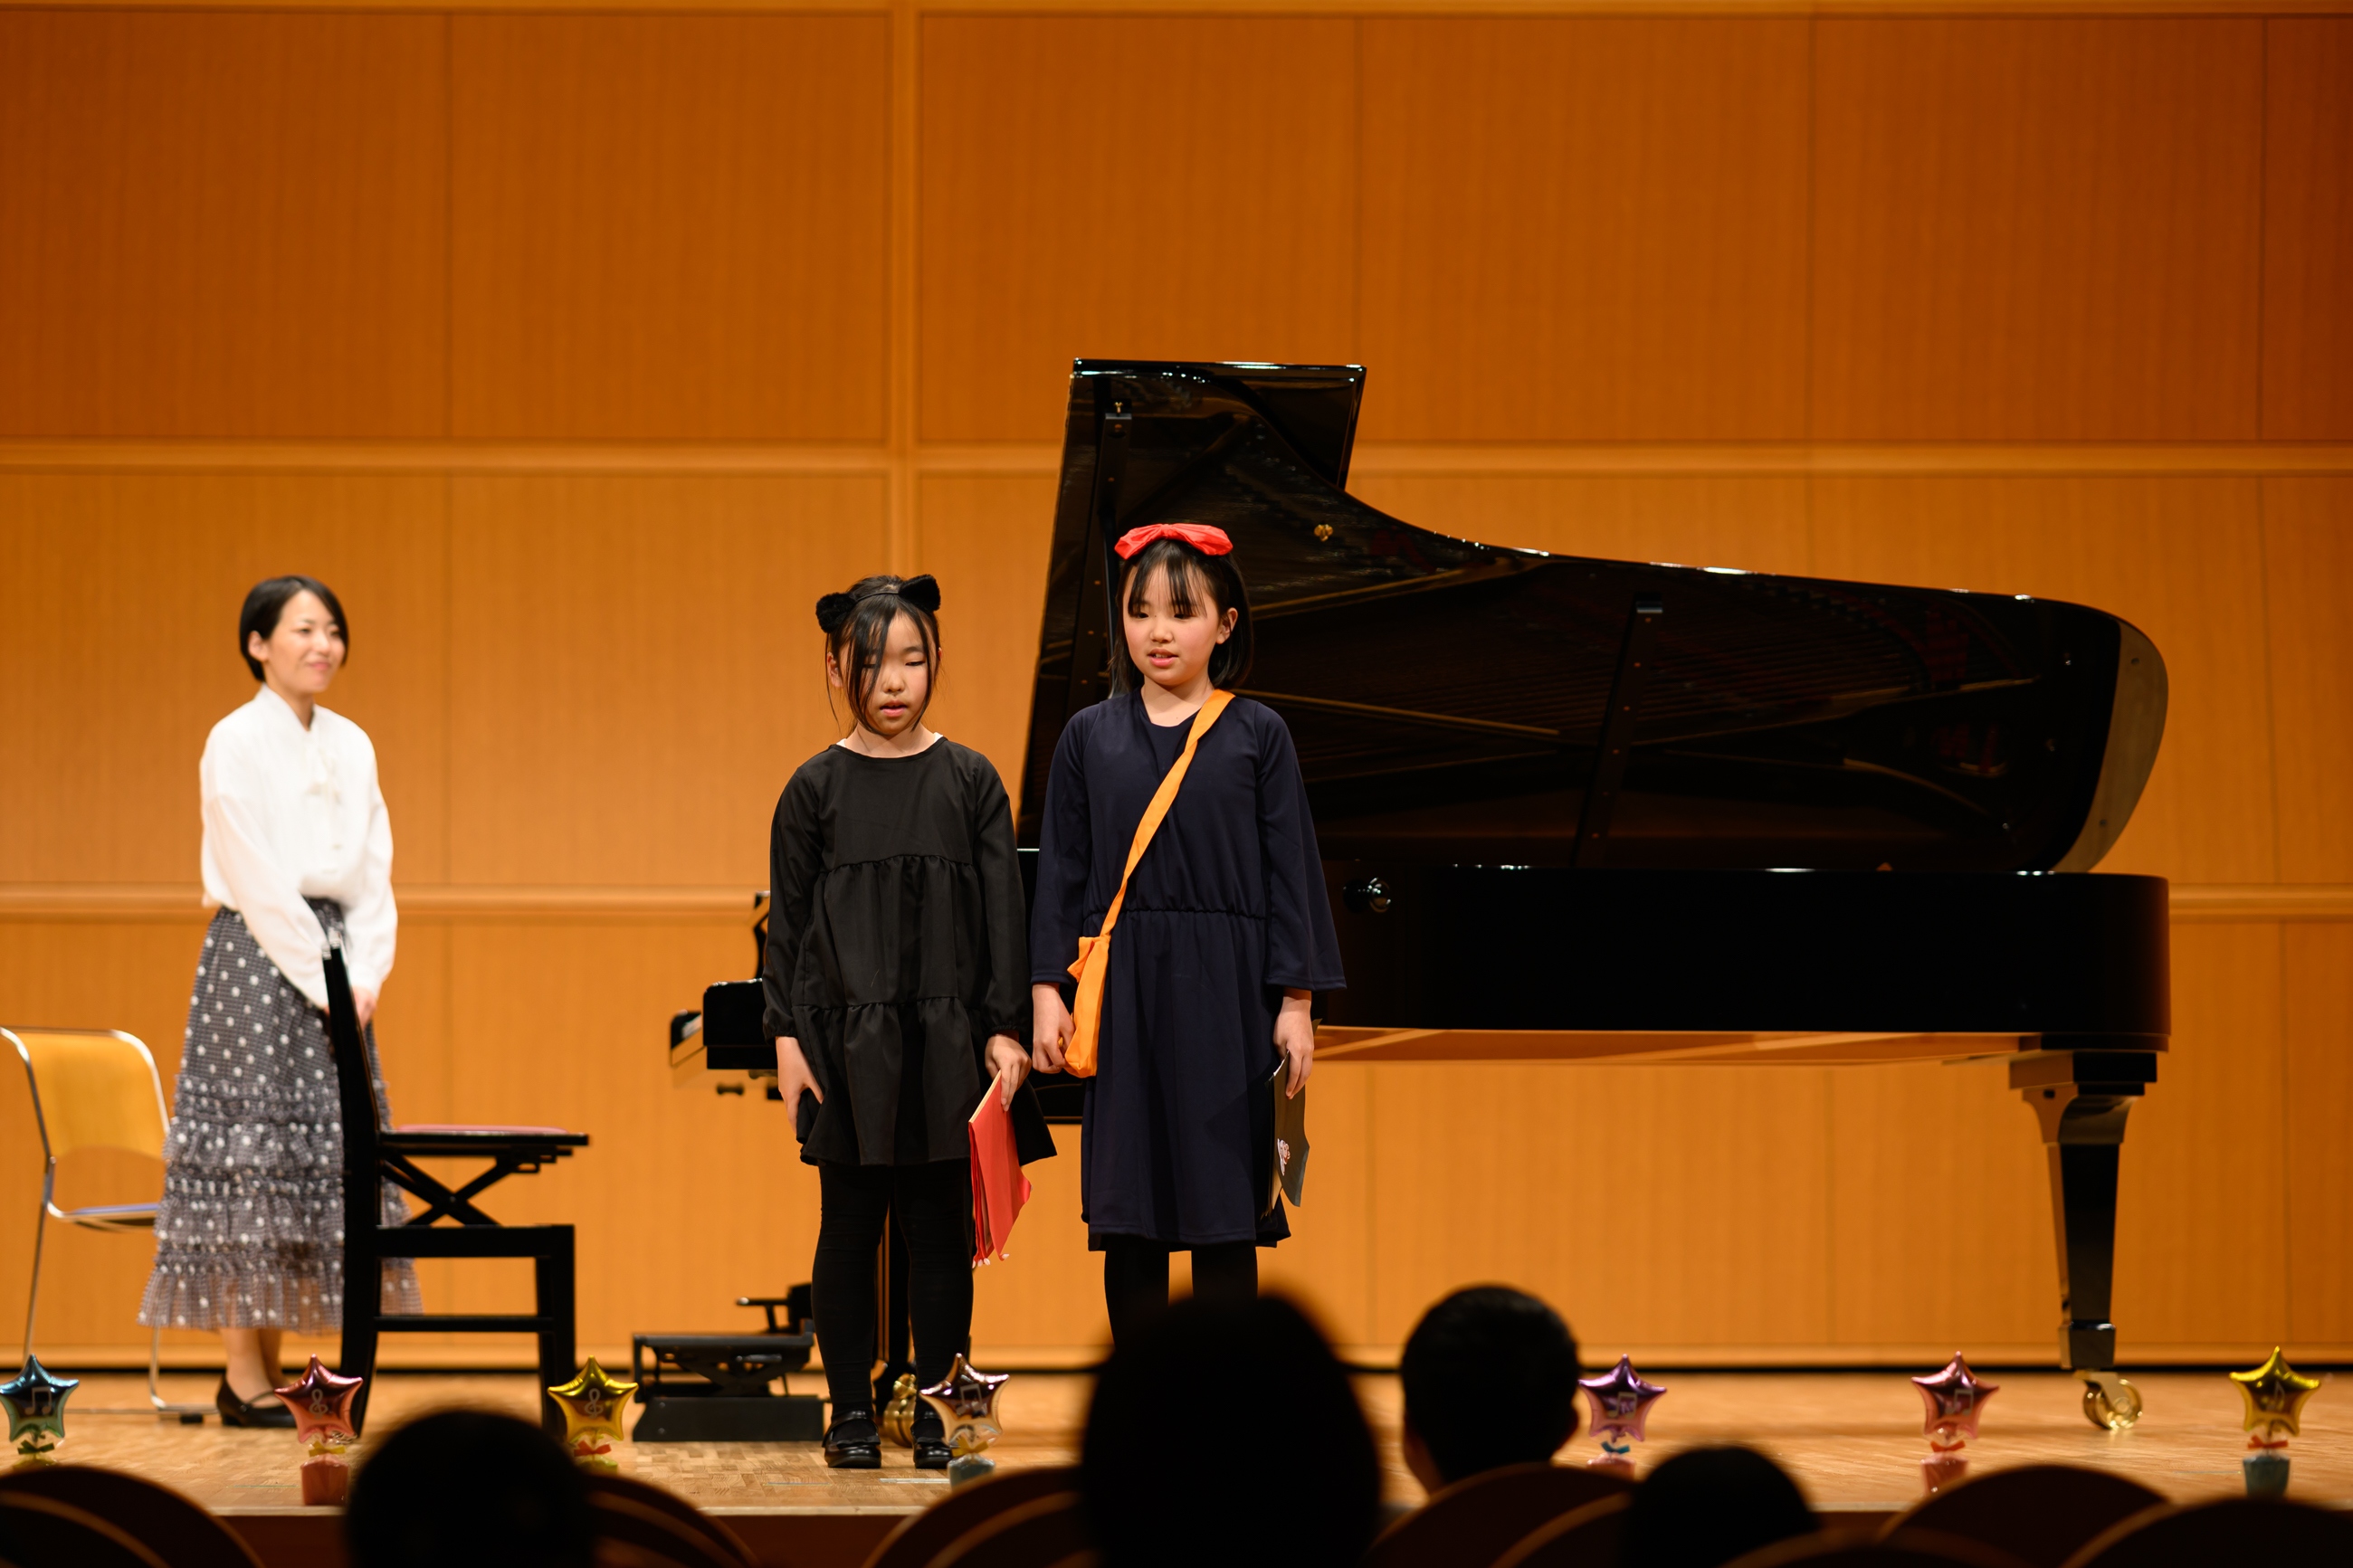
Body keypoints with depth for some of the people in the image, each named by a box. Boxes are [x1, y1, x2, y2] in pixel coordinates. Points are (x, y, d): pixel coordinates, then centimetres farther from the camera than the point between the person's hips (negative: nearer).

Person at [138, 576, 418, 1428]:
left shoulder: (351, 746, 13)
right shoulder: (236, 743, -7)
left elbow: (373, 876, 11)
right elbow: (258, 881, -12)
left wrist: (364, 980, -2)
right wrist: (323, 983, -13)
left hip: (333, 961, 7)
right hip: (256, 956, -7)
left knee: (323, 1158, 3)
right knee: (252, 1150, -7)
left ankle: (271, 1371, 6)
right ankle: (243, 1374, -4)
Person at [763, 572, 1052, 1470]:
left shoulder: (970, 782, 4)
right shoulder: (817, 789, 2)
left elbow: (1002, 914, 5)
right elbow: (787, 920, 4)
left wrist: (1005, 1028, -2)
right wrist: (788, 1037, -3)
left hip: (945, 1040, 1)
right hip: (846, 1037, -1)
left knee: (941, 1227, 2)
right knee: (851, 1225, 3)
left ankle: (939, 1413, 10)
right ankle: (852, 1412, 11)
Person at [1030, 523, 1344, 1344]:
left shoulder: (1256, 736, 2)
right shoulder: (1091, 737, 7)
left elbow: (1290, 870, 1)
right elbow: (1062, 869, 8)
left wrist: (1295, 1001, -4)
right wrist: (1048, 991, 1)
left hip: (1227, 997, -1)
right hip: (1123, 998, 1)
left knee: (1223, 1213, 1)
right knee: (1130, 1217, 3)